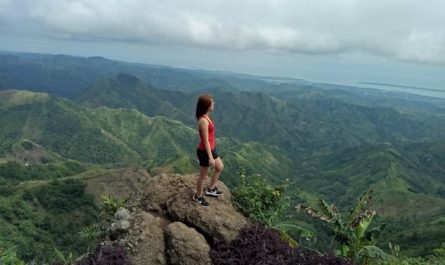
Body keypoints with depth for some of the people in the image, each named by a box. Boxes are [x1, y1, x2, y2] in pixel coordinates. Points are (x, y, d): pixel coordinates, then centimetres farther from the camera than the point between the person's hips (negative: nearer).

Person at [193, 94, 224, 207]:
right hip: (205, 151, -10)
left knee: (220, 167, 25)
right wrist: (210, 157, -21)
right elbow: (205, 140, -25)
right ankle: (198, 196, 30)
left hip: (211, 149, 10)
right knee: (203, 176, 9)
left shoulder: (206, 117, 2)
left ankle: (211, 189, 41)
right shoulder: (203, 121, -28)